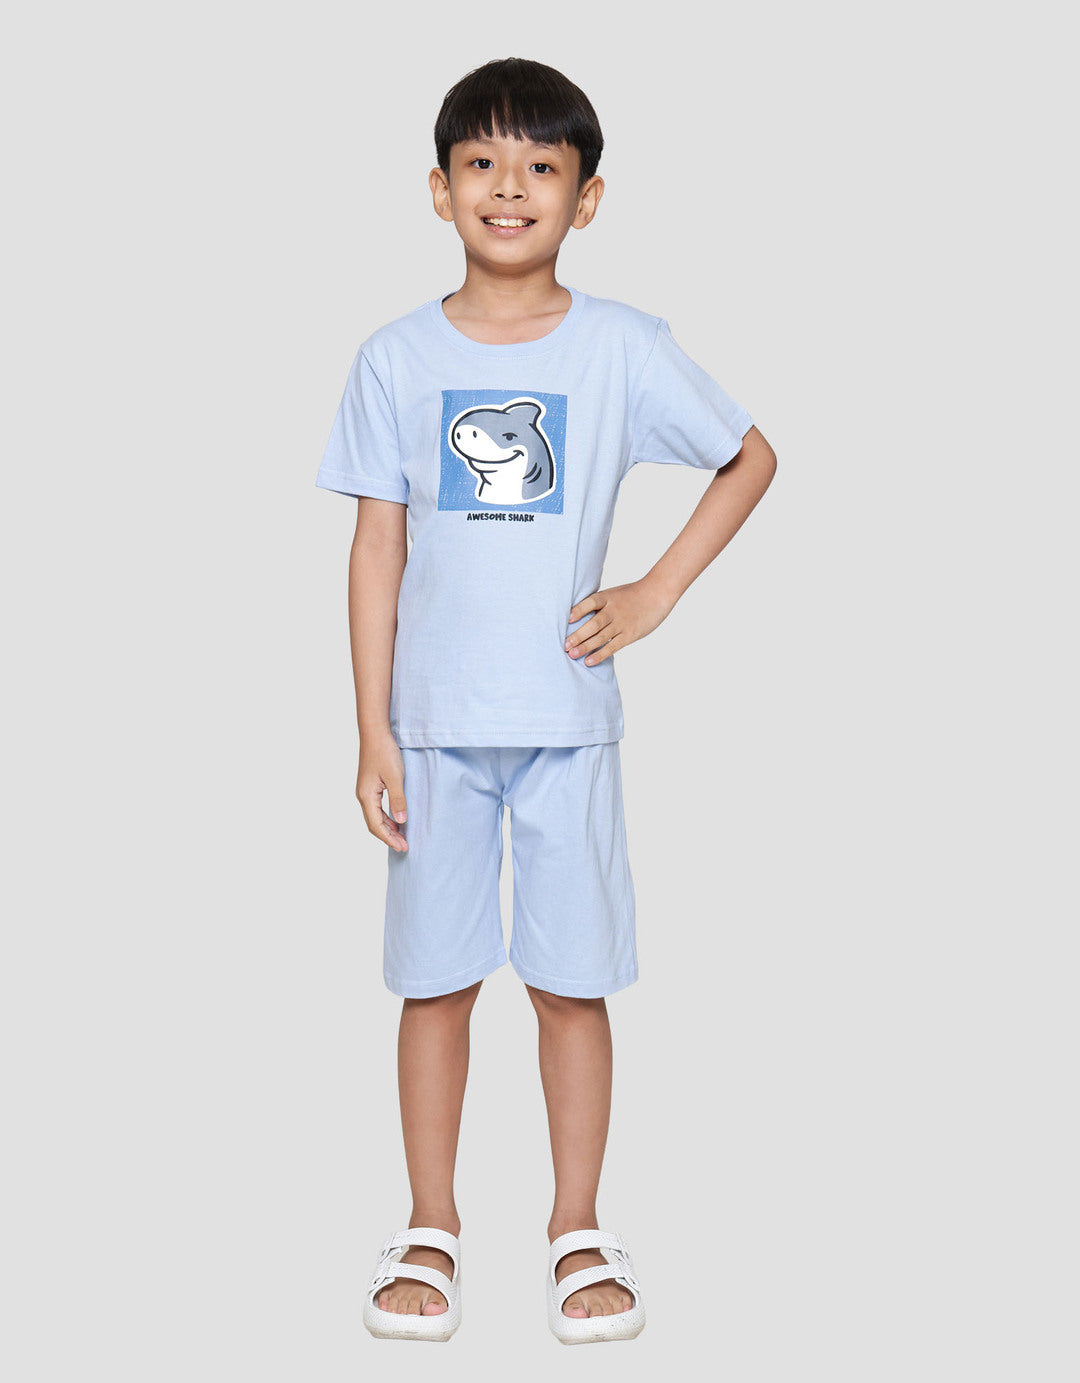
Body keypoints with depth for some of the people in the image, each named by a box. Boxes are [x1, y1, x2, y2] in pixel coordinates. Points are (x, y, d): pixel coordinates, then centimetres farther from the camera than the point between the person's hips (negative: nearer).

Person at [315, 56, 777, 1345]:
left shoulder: (623, 348, -2)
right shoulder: (396, 358, 0)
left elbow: (752, 458, 10)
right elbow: (377, 545, 1)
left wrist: (657, 590, -1)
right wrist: (372, 733, -2)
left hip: (567, 717, 0)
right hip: (435, 720, 1)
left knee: (573, 981, 6)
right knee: (434, 979, 7)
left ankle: (578, 1227, 21)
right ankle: (431, 1226, 22)